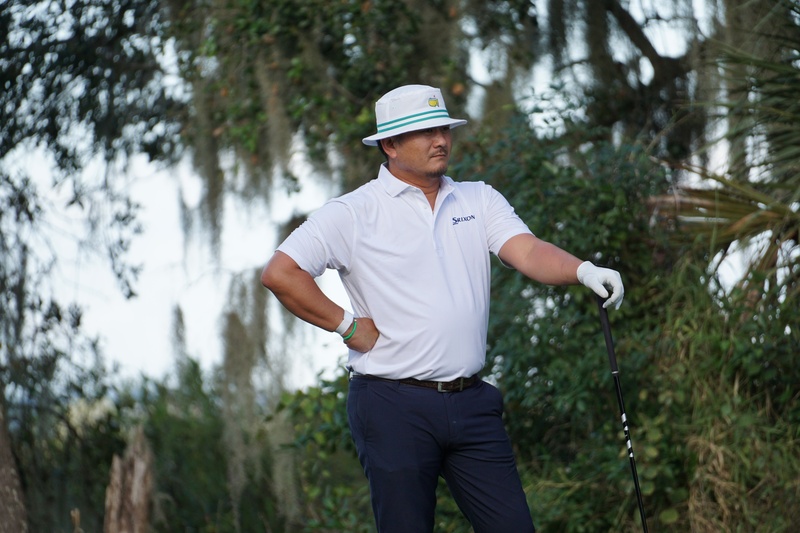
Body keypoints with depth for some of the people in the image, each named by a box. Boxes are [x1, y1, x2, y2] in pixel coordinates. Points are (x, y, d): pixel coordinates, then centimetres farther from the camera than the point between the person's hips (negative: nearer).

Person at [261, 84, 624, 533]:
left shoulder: (479, 200, 11)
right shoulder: (354, 213, -2)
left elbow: (528, 251, -5)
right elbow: (280, 273, -9)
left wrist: (582, 270, -24)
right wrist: (348, 325, -8)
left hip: (473, 403, 4)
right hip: (394, 406, -4)